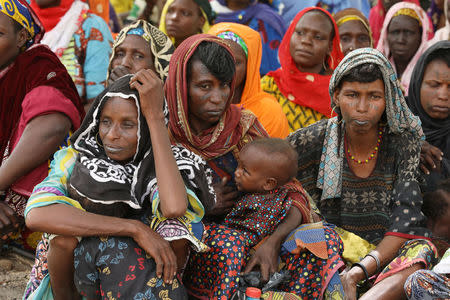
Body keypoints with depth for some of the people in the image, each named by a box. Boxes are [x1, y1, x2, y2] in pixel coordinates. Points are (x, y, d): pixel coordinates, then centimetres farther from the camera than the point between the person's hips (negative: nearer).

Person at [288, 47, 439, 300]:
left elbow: (405, 220, -12)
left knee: (422, 251, -33)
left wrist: (358, 272, -26)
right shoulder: (312, 141, -3)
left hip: (391, 252, -1)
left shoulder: (403, 142, -5)